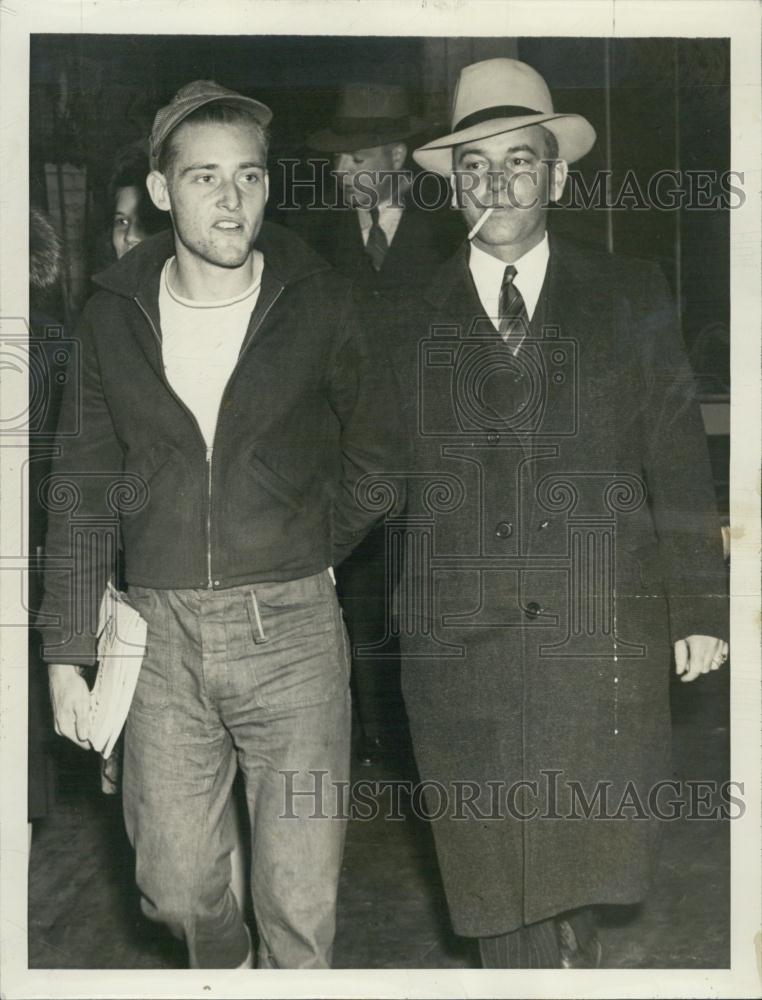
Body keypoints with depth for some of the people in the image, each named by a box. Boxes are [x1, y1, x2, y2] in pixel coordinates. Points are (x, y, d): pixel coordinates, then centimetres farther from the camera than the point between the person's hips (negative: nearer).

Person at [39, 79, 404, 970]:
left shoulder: (319, 306, -2)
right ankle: (223, 965, 44)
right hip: (161, 635, 2)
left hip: (290, 631, -2)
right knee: (175, 887, 12)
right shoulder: (112, 317, 3)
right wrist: (66, 654, 4)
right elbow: (82, 489, 7)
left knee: (301, 908, -1)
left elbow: (378, 452, 11)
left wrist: (309, 559, 5)